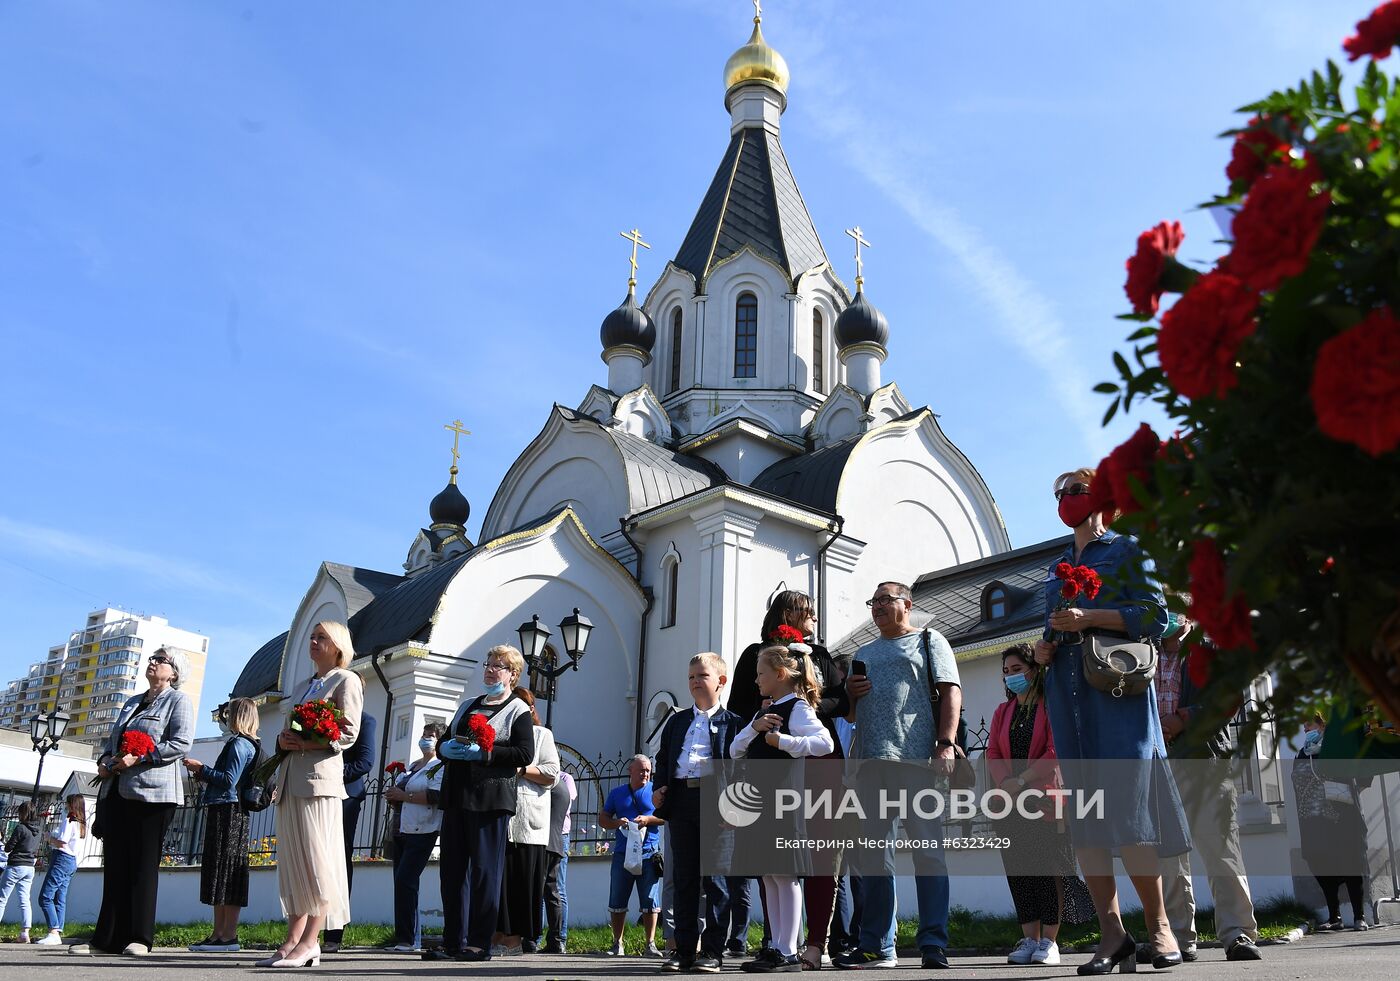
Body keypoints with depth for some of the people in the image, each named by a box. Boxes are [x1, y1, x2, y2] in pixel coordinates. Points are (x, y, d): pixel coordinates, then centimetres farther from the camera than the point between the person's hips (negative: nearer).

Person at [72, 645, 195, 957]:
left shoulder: (178, 700, 0)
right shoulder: (132, 702, 23)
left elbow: (181, 743, -12)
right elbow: (112, 739, 27)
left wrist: (139, 758, -18)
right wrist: (104, 761, 6)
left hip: (151, 791, -7)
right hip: (116, 790, 7)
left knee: (143, 864, -5)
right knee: (115, 864, 5)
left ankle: (139, 938, -3)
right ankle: (107, 939, 8)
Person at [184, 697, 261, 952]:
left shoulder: (239, 744, -10)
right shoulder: (247, 744, 20)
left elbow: (229, 780, -19)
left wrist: (202, 769, -9)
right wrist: (204, 775, 16)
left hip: (228, 813, -10)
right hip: (223, 813, 10)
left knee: (226, 873, -9)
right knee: (219, 873, 11)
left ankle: (229, 935, -8)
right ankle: (219, 933, 14)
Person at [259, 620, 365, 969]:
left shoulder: (346, 680, 2)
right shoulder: (308, 685, 25)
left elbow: (348, 734, -8)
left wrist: (304, 745, -15)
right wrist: (283, 739, 2)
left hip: (318, 776, -8)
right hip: (290, 779, 8)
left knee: (314, 859, -9)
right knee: (293, 861, 4)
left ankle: (309, 942, -9)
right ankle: (293, 940, 4)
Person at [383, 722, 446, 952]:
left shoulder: (441, 767, -5)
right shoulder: (411, 766, 21)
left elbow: (438, 796, -19)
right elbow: (401, 791, 30)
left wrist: (404, 795, -15)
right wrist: (394, 796, 6)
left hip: (422, 832, -9)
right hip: (401, 830, 9)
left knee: (405, 880, -15)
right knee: (403, 883, 7)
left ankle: (408, 939, -10)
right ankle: (412, 939, 13)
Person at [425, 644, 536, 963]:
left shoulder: (518, 710, 2)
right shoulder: (467, 706, 23)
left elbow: (524, 754, -9)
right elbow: (443, 741, 22)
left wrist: (483, 752, -17)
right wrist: (446, 747, -2)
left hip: (490, 799, -6)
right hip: (457, 796, 7)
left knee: (485, 870, -5)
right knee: (452, 869, 5)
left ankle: (480, 944, 0)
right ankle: (454, 942, 11)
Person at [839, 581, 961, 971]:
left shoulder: (929, 641, 11)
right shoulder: (864, 654, 25)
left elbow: (951, 693, 0)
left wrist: (946, 743, -13)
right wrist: (850, 692, 6)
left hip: (917, 759, -5)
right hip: (871, 761, 5)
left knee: (927, 851, -6)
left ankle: (934, 945, -3)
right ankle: (877, 946, 9)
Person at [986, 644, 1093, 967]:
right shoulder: (1002, 712, 17)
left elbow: (1055, 752, -10)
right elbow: (993, 754, 10)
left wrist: (1021, 780, -16)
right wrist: (1004, 783, -9)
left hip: (1044, 799, -5)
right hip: (1010, 804, 5)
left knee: (1048, 867, -5)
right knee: (1019, 869, 3)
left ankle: (1049, 941, -1)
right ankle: (1029, 939, 7)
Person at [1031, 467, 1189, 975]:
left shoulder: (1126, 548, 6)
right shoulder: (1057, 567, 23)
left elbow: (1156, 614, -4)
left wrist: (1090, 618, -15)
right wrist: (1043, 649, 7)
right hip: (1067, 691, 6)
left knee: (1124, 806, -11)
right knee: (1083, 814, -1)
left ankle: (1159, 925, 0)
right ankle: (1113, 933, 3)